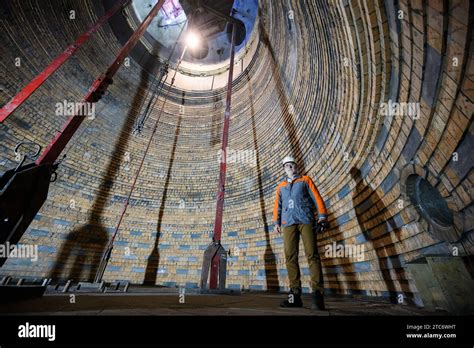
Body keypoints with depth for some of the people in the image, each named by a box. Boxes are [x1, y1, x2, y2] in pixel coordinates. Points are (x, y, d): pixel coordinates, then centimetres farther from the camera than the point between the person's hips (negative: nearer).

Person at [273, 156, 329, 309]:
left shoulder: (305, 180, 18)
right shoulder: (280, 186, 23)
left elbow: (317, 198, 9)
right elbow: (277, 205, 18)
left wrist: (322, 216, -3)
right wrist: (276, 222, 6)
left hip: (306, 220, -2)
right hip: (288, 223, 2)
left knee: (312, 255, -9)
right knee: (290, 257, -4)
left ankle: (317, 294, -5)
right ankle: (295, 294, 1)